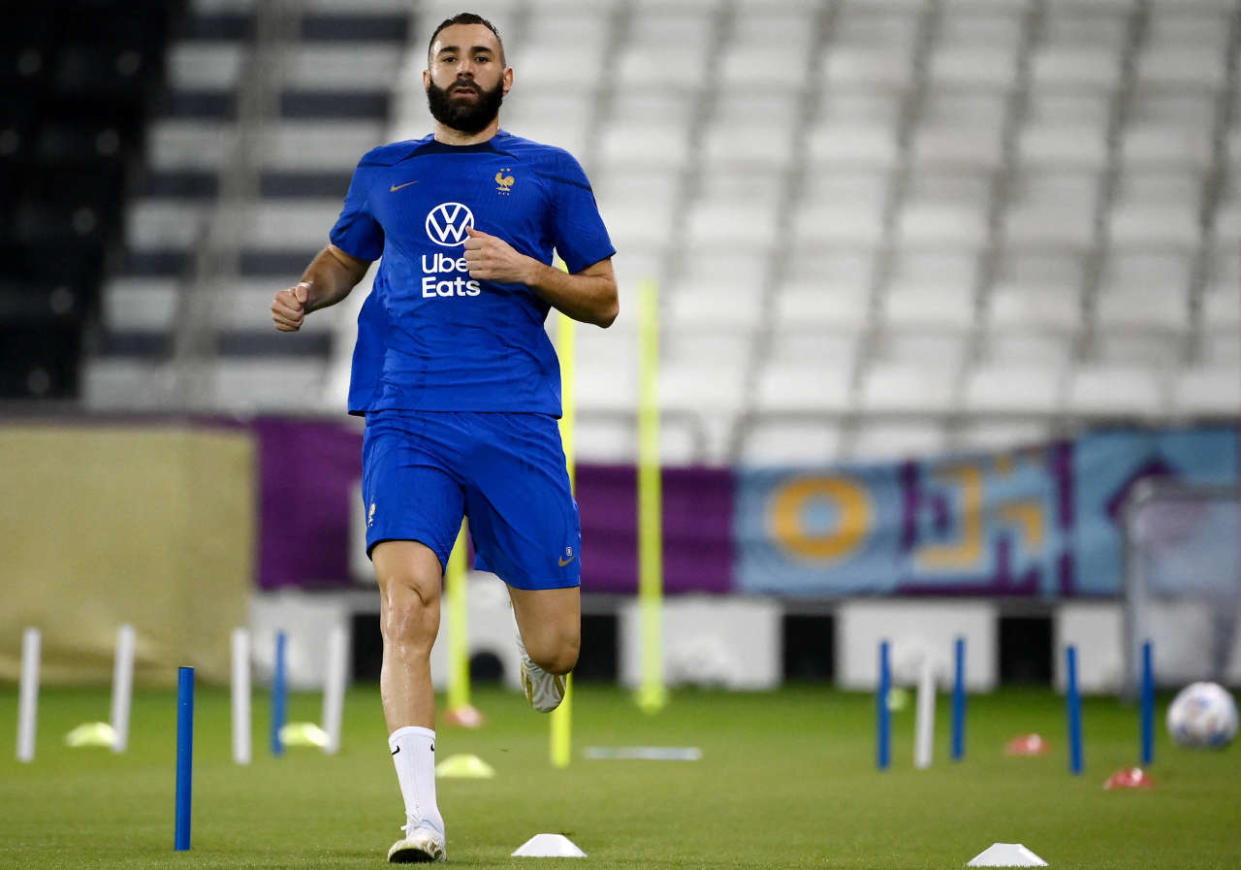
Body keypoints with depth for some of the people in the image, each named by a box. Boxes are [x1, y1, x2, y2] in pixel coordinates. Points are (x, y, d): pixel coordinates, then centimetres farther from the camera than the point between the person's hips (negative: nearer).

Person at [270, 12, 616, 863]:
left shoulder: (549, 174, 10)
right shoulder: (384, 173, 15)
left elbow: (605, 299, 11)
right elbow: (344, 258, 32)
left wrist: (526, 270, -7)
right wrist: (307, 293, 9)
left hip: (517, 421, 0)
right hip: (408, 420, 0)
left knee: (554, 648, -2)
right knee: (408, 602, -21)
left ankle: (536, 650, 38)